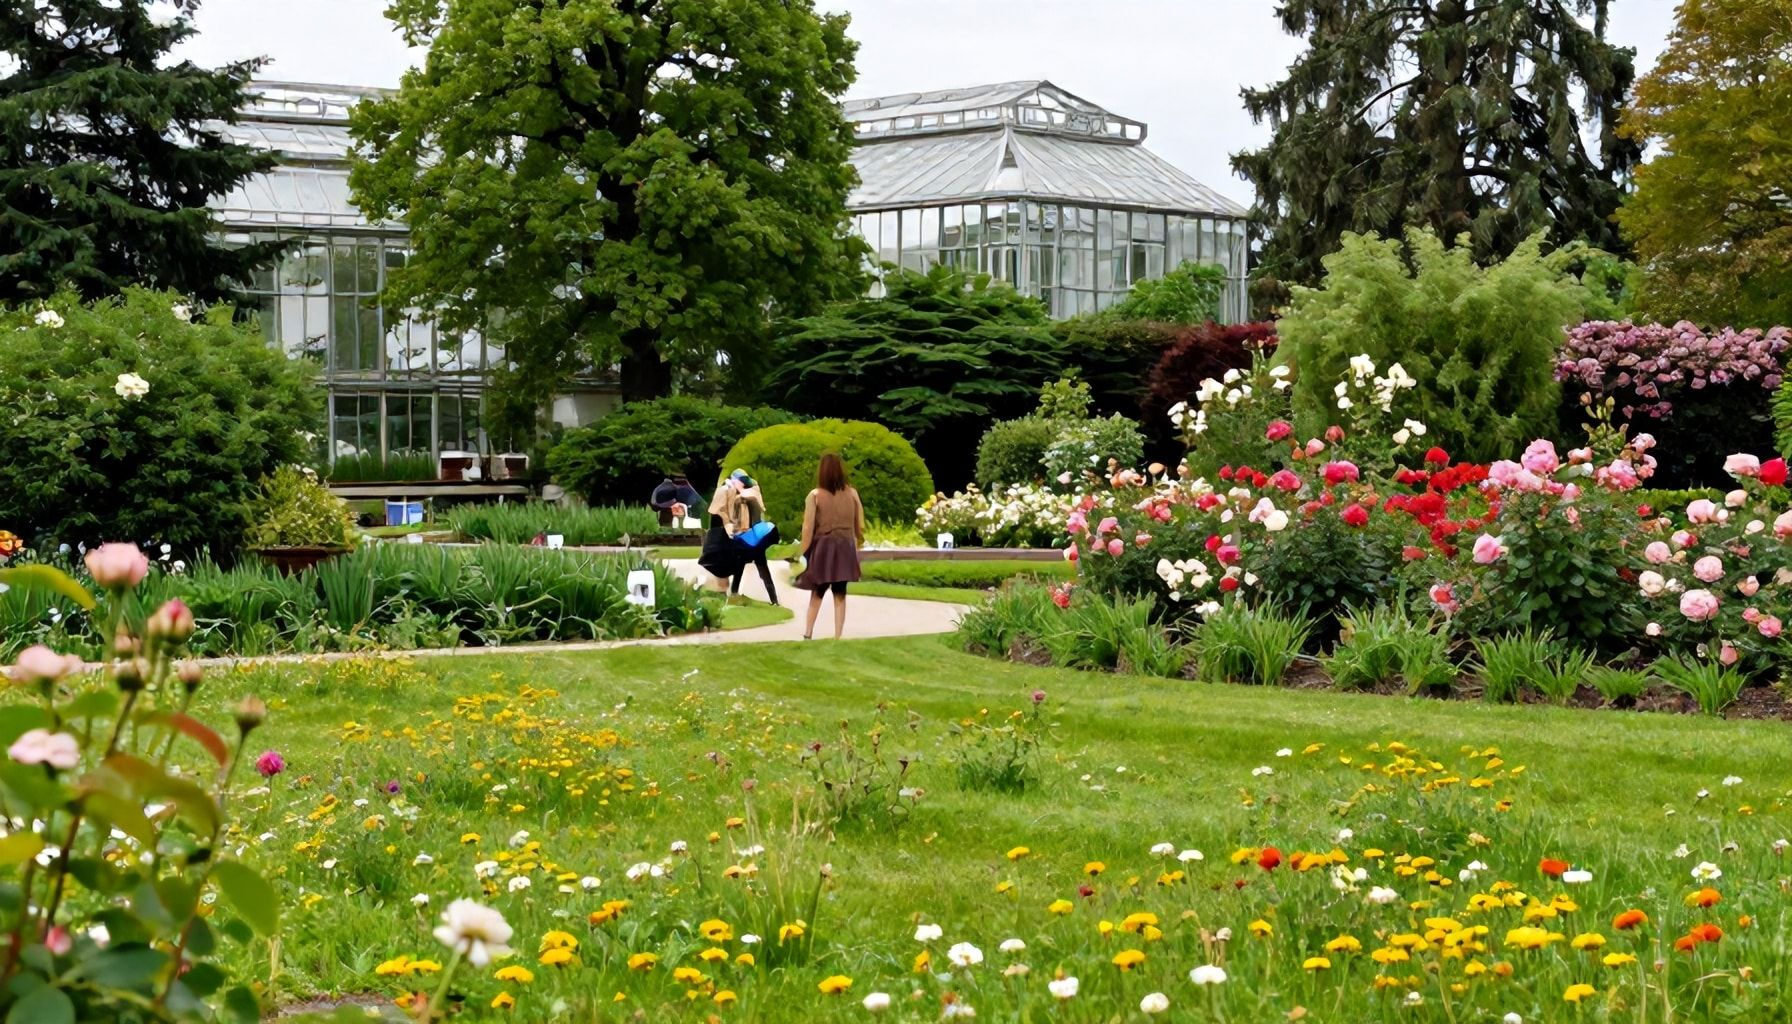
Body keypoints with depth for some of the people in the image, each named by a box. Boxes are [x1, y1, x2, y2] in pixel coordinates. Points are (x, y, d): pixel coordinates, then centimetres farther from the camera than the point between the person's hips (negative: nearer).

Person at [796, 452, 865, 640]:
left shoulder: (815, 495, -8)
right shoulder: (852, 494, 0)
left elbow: (808, 528, -11)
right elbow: (860, 526, 5)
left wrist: (804, 554, -3)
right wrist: (858, 542, 23)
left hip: (822, 547, -1)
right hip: (844, 548, 1)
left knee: (817, 592, 14)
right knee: (840, 594, 6)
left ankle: (808, 633, 9)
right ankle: (837, 637, 3)